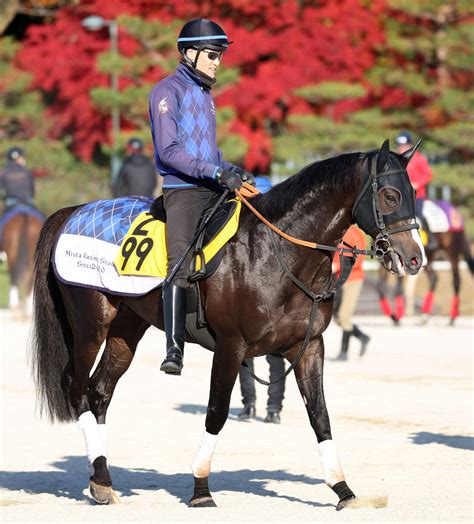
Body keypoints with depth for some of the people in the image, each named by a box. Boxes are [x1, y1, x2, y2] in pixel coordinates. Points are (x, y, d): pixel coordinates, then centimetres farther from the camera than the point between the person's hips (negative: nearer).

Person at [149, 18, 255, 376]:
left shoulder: (204, 94, 21)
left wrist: (234, 172, 7)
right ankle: (174, 350, -26)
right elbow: (169, 151, -14)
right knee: (181, 262, -21)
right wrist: (218, 172, -21)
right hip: (183, 190, -8)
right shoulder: (168, 91, -5)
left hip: (214, 191, 8)